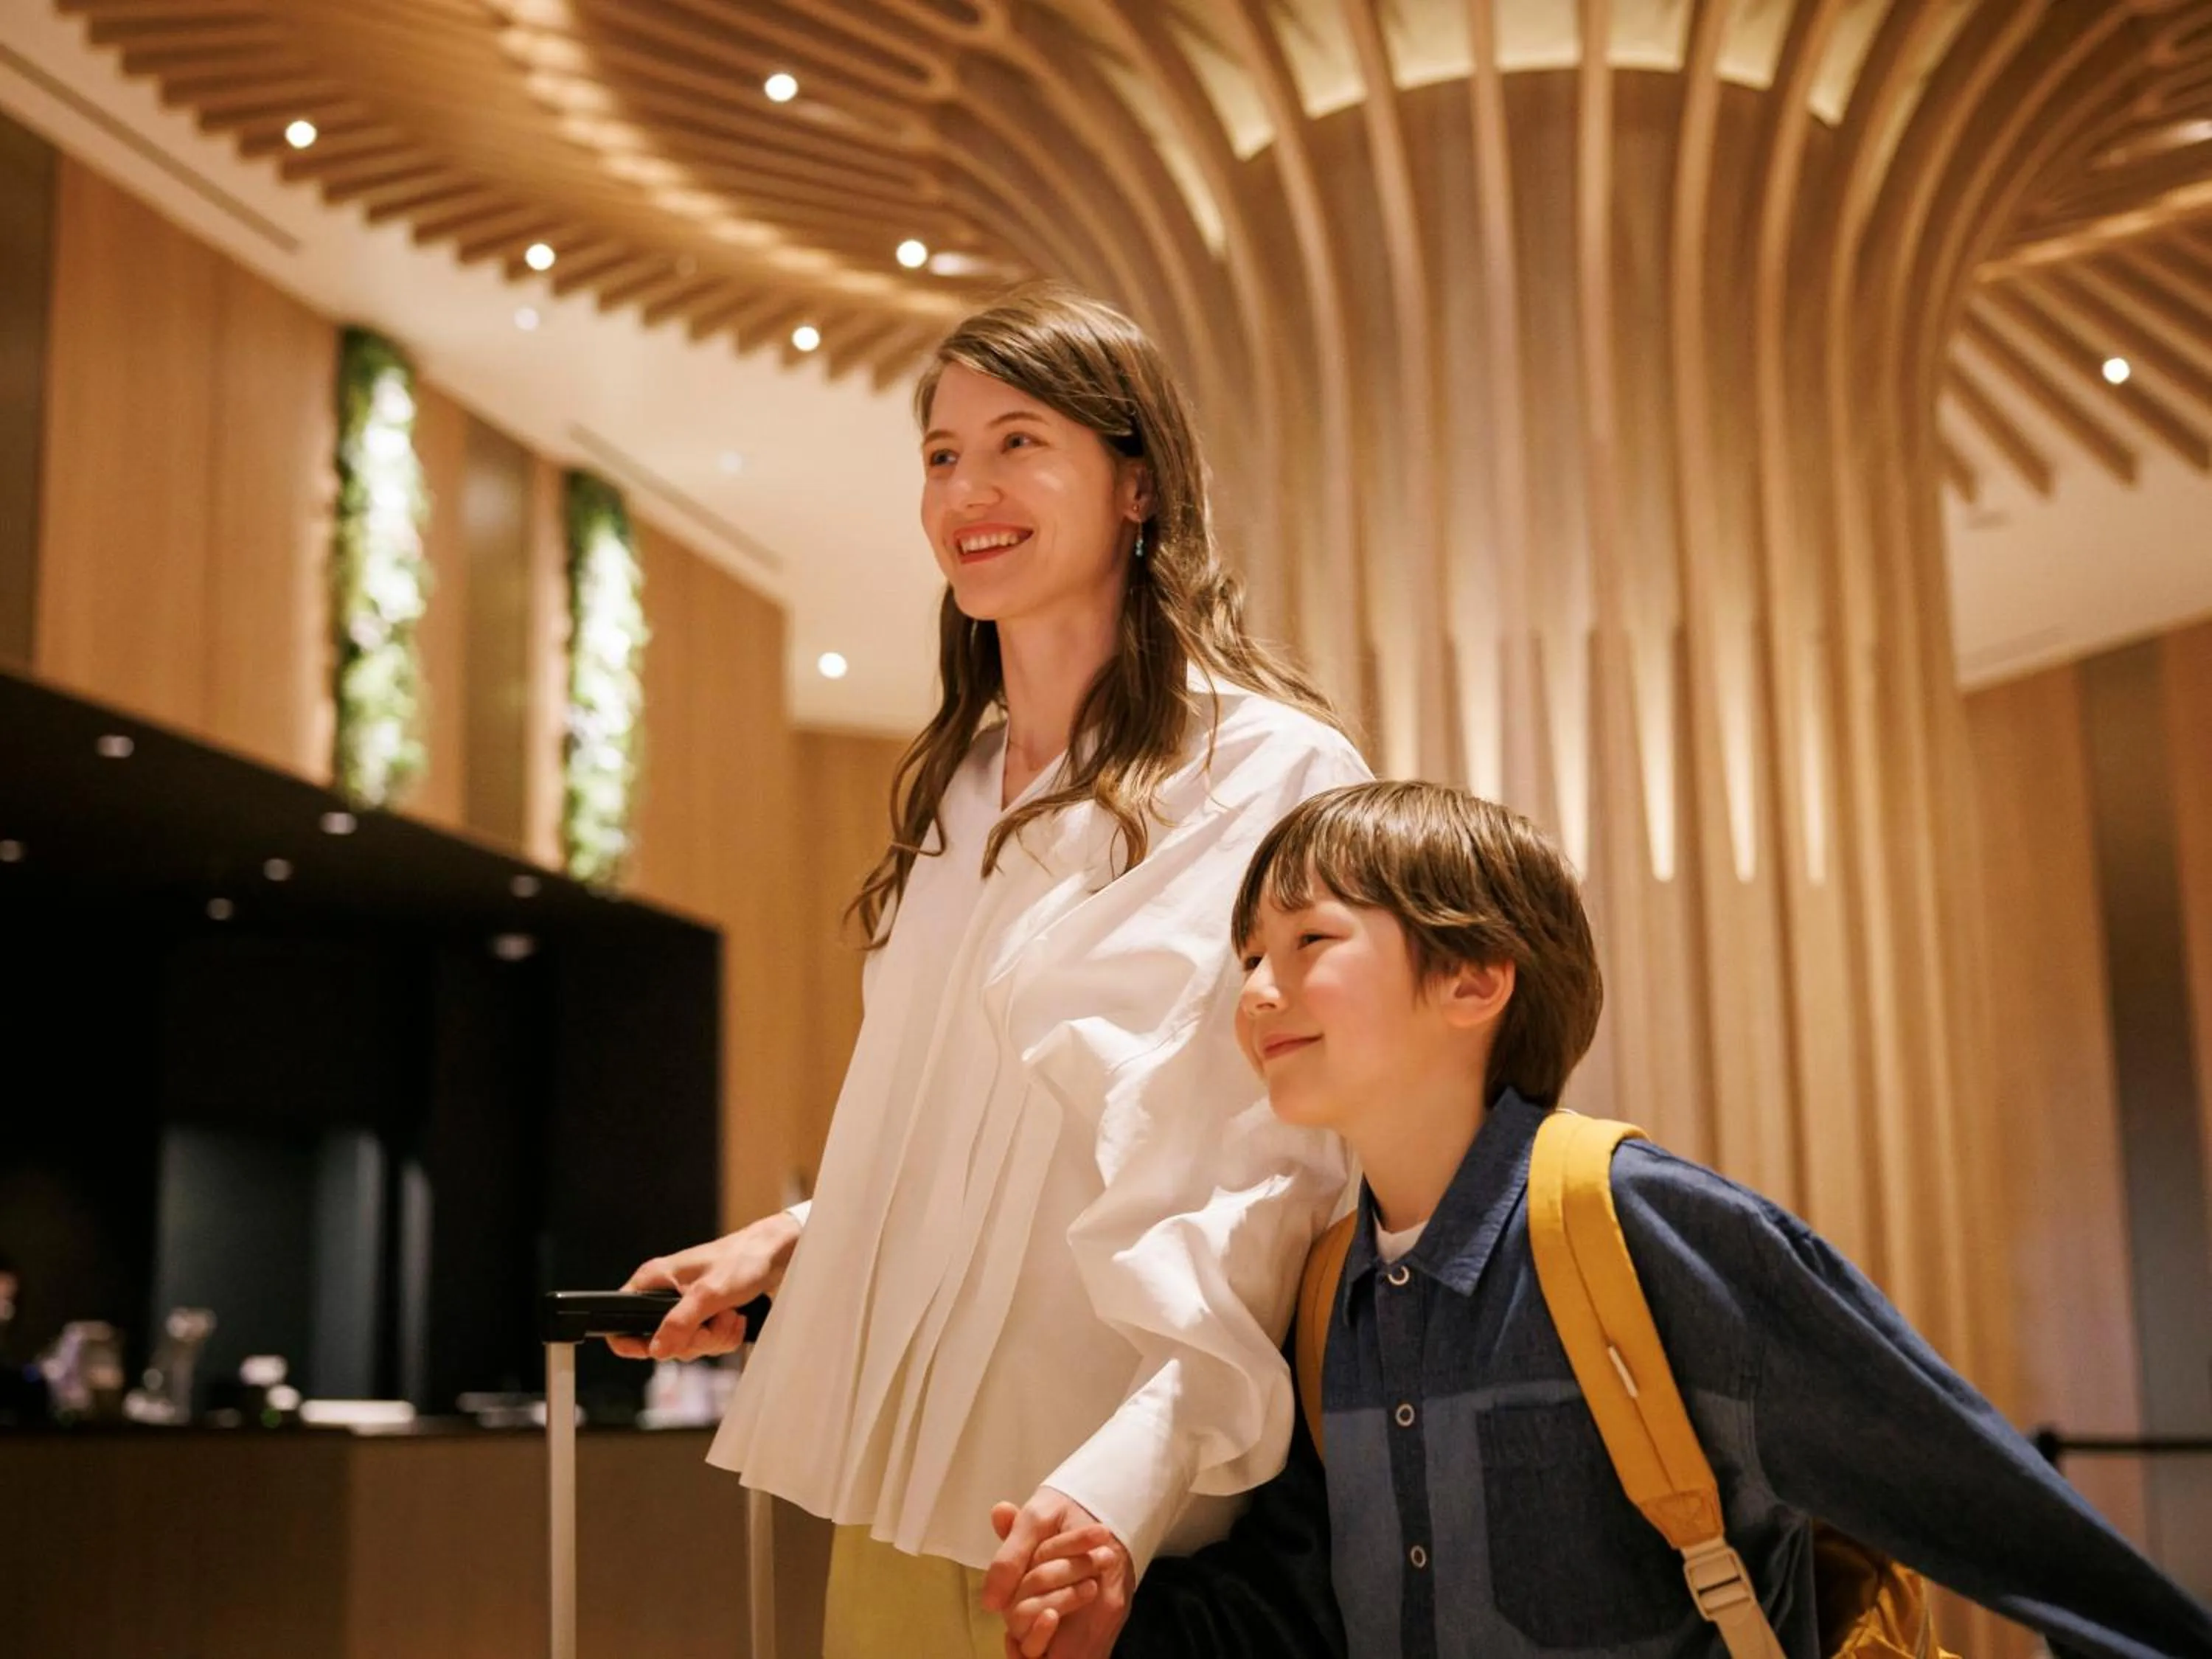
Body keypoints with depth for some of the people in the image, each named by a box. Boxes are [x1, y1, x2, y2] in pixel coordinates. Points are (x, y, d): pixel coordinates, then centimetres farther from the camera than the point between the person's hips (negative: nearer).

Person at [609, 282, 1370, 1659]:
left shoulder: (1275, 775, -11)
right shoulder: (959, 790, 12)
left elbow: (1283, 1176, -19)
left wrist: (1133, 1477, -29)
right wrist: (795, 1241, 9)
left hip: (1087, 1522, -6)